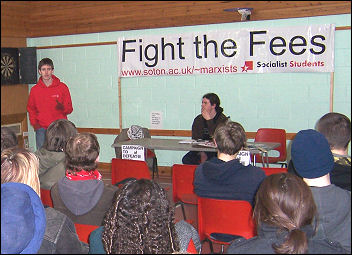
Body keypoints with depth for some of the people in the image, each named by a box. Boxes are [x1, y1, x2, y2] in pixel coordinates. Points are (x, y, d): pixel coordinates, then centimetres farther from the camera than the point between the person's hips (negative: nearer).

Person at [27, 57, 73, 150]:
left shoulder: (62, 87, 1)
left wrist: (62, 108, -18)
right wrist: (34, 123, 3)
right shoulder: (34, 89, 6)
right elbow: (31, 109, 19)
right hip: (42, 128, 1)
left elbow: (69, 109, 4)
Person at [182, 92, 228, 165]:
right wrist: (201, 153, -13)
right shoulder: (198, 119, 9)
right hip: (200, 150, 4)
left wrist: (209, 120, -17)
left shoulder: (223, 119, -5)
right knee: (186, 159, -21)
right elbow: (195, 139, 5)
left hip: (216, 153, -4)